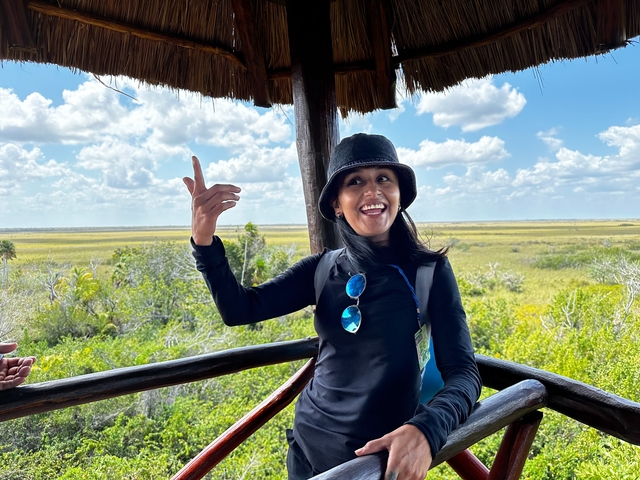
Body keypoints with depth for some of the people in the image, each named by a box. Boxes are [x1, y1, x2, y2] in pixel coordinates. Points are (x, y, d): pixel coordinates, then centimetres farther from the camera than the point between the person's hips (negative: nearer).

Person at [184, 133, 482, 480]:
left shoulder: (430, 270, -13)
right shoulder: (322, 270, -4)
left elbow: (464, 372, -15)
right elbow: (239, 309, -12)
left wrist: (425, 431, -34)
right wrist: (203, 239, -28)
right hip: (309, 445, 4)